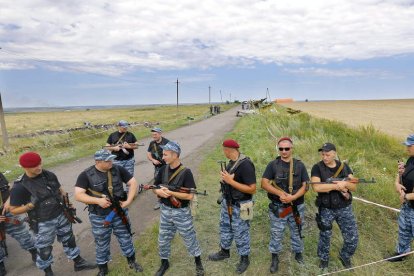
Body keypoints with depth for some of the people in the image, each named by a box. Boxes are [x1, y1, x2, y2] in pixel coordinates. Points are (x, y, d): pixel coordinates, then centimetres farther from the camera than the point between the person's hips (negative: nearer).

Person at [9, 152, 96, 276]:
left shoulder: (49, 175, -6)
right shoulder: (20, 186, -19)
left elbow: (60, 190, 9)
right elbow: (13, 210, -11)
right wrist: (31, 204, -26)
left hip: (61, 216, 4)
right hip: (43, 224, -4)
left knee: (69, 240, 20)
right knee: (44, 249, 15)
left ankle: (78, 263, 39)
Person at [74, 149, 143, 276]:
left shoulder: (118, 169, -8)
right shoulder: (86, 175, -14)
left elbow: (133, 183, -4)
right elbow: (78, 195, -18)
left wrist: (128, 201, -15)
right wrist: (98, 200, -29)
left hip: (119, 212, 2)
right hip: (99, 217, -2)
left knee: (125, 238, 18)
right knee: (101, 244, 17)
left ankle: (132, 261, 42)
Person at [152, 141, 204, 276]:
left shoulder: (186, 172, -20)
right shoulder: (163, 169, -3)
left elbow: (190, 195, -23)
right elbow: (154, 187, 5)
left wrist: (170, 192, -24)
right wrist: (158, 191, -19)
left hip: (181, 212, -5)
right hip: (165, 211, 5)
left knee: (189, 238, 13)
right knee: (163, 240, 17)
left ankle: (198, 262, 37)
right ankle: (164, 263, 41)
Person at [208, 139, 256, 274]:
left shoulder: (246, 165, -27)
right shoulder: (232, 162, -1)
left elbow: (252, 189, -28)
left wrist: (230, 181, -28)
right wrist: (224, 177, -3)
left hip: (240, 206, -8)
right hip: (227, 202, 8)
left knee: (240, 233, 11)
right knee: (225, 228, 24)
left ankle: (244, 259, 35)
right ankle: (224, 252, 47)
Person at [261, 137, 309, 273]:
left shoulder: (300, 165, -1)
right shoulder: (273, 165, -6)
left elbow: (305, 186, -3)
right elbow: (264, 184, -10)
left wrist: (293, 197, -18)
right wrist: (280, 193, -22)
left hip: (297, 206, 2)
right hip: (278, 207, -1)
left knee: (297, 232, 19)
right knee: (276, 234, 9)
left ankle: (298, 253, 43)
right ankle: (275, 258, 28)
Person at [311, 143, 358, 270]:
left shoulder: (344, 166, -1)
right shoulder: (317, 168, -13)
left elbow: (354, 187, -2)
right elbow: (316, 187, -26)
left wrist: (345, 183, -23)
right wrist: (337, 186, -26)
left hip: (344, 208, 3)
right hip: (326, 209, -3)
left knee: (352, 238, 8)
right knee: (325, 237, 14)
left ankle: (344, 256, 37)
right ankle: (324, 259, 40)